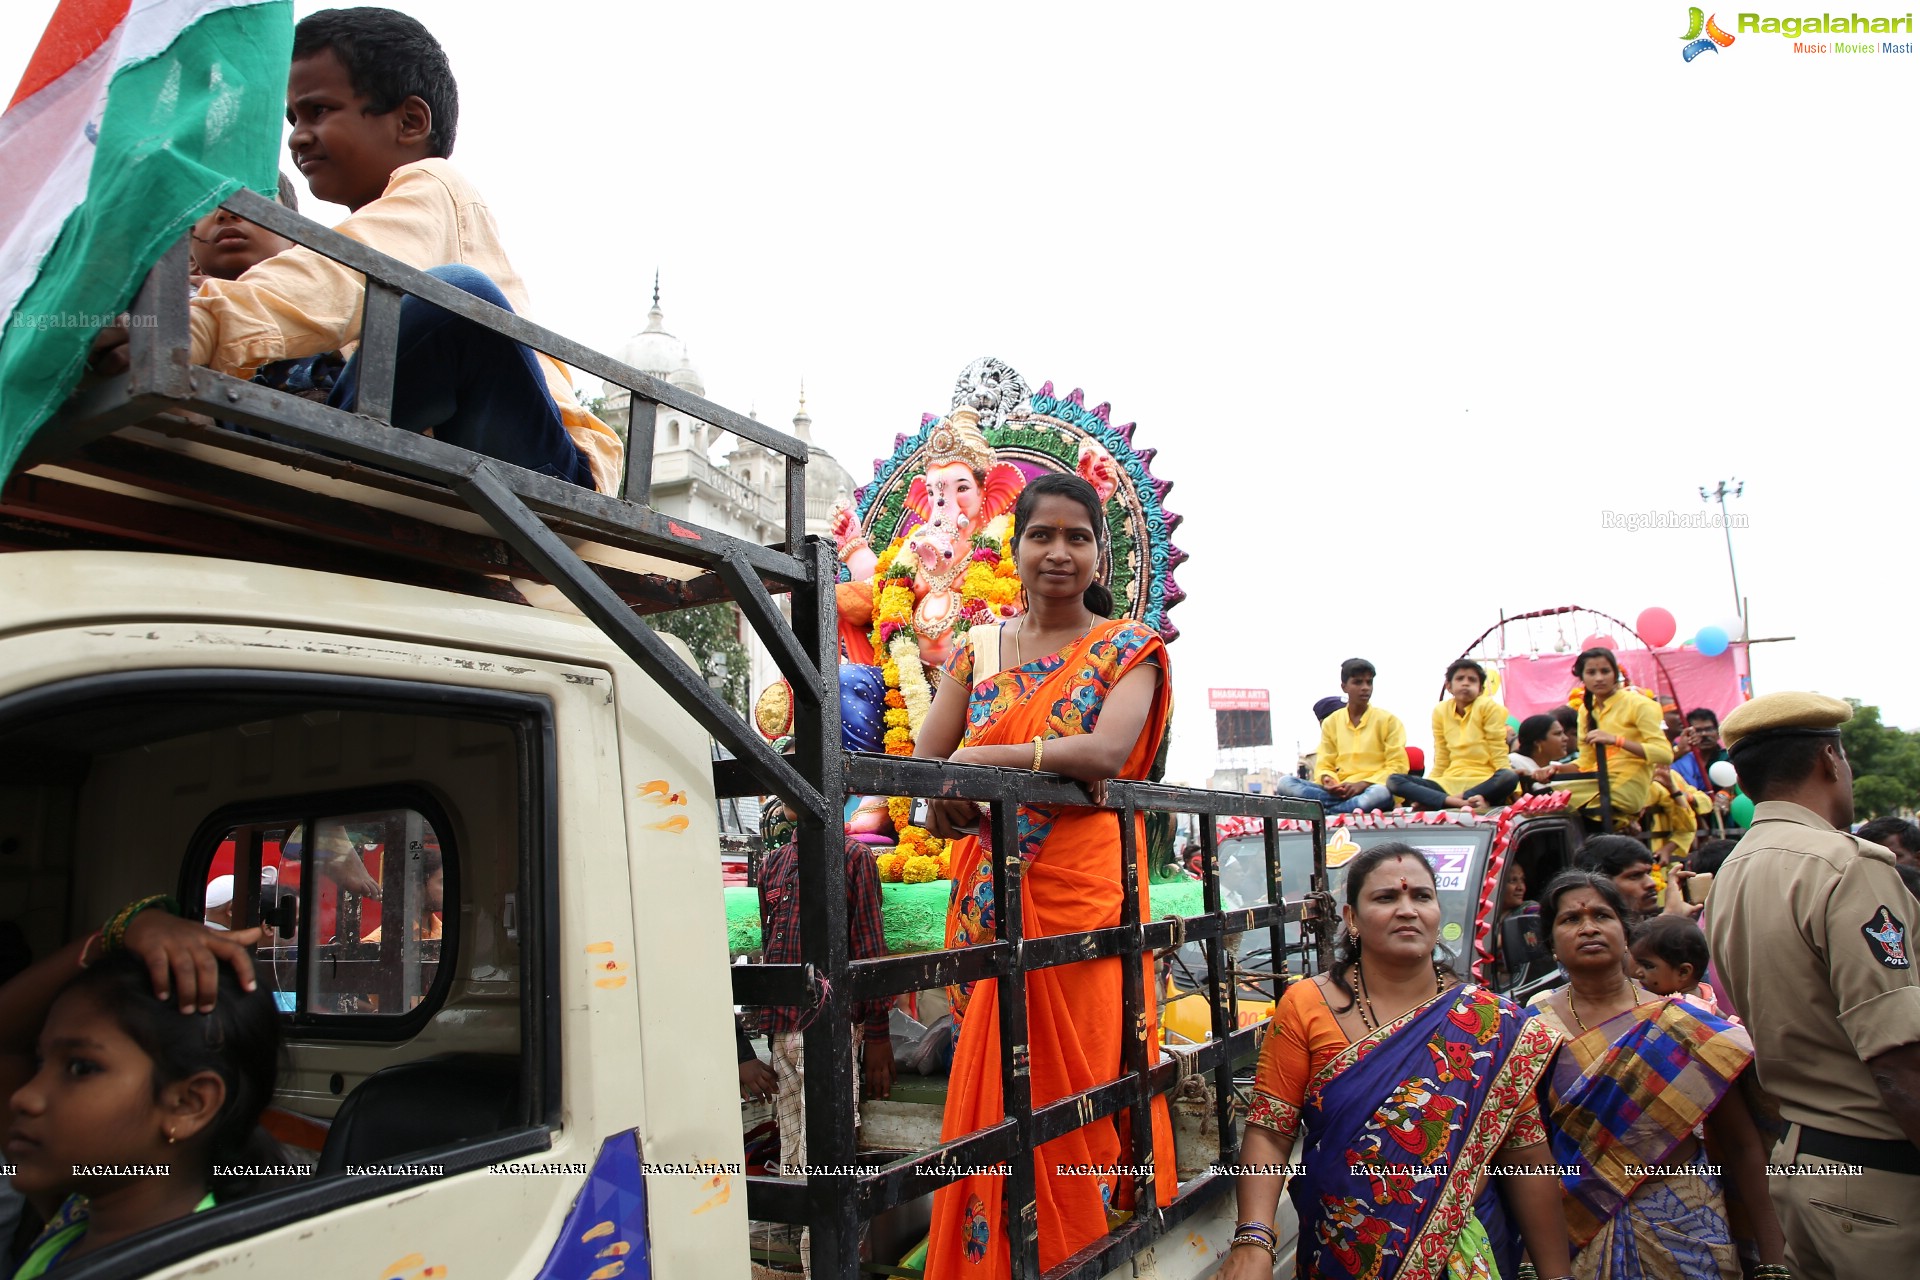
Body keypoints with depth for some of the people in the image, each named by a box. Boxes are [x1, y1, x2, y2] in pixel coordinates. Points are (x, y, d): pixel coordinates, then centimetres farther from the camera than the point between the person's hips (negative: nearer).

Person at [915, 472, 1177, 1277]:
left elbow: (1107, 750, -17)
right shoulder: (977, 650, 11)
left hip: (1084, 888, -3)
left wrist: (977, 762, -20)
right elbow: (923, 763, 4)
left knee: (1075, 1076, 1)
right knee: (984, 1084, 8)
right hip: (989, 897, 3)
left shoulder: (1127, 647, 1)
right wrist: (946, 800, -18)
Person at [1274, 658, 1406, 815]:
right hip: (1340, 791, 3)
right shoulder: (1331, 722, 13)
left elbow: (1398, 766, -2)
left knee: (1381, 793, -41)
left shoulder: (1388, 720, 5)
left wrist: (1363, 784, -16)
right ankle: (1353, 806, -27)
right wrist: (1327, 780, -13)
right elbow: (1324, 766, 12)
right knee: (1284, 783, -20)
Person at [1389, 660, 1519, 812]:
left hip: (1484, 782, -3)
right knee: (1394, 780, -16)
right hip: (1450, 782, 3)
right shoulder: (1441, 711, 7)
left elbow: (1498, 753, -3)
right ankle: (1460, 802, -34)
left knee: (1509, 777, -36)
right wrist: (1425, 792, 6)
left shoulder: (1488, 707, -1)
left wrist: (1511, 791, -13)